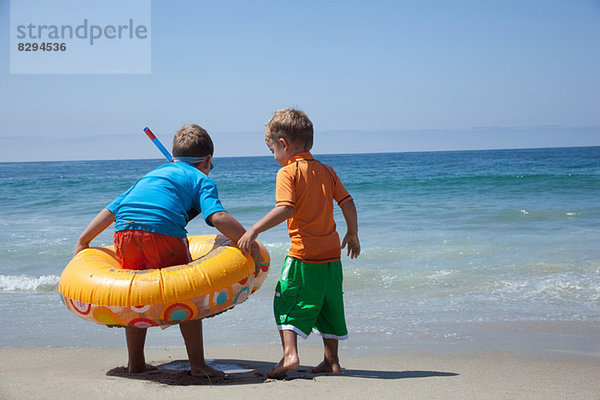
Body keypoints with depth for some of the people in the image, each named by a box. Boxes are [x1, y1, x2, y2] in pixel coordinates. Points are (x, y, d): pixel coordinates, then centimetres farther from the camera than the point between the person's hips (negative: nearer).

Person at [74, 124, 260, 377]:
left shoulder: (151, 174, 35)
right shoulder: (201, 179, 19)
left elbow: (111, 210, 32)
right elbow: (218, 217, -2)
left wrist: (83, 242, 38)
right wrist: (251, 245, 0)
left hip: (124, 231, 5)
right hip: (164, 232, -5)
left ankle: (135, 363, 29)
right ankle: (197, 364, 10)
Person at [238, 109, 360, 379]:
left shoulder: (288, 172, -8)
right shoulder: (326, 171, 12)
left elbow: (285, 209, -21)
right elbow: (348, 204, 11)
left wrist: (253, 231, -19)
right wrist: (352, 234, 23)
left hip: (304, 253, -6)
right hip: (332, 251, 6)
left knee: (288, 301, 3)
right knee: (329, 304, 15)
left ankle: (290, 353, -12)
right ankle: (331, 359, 21)